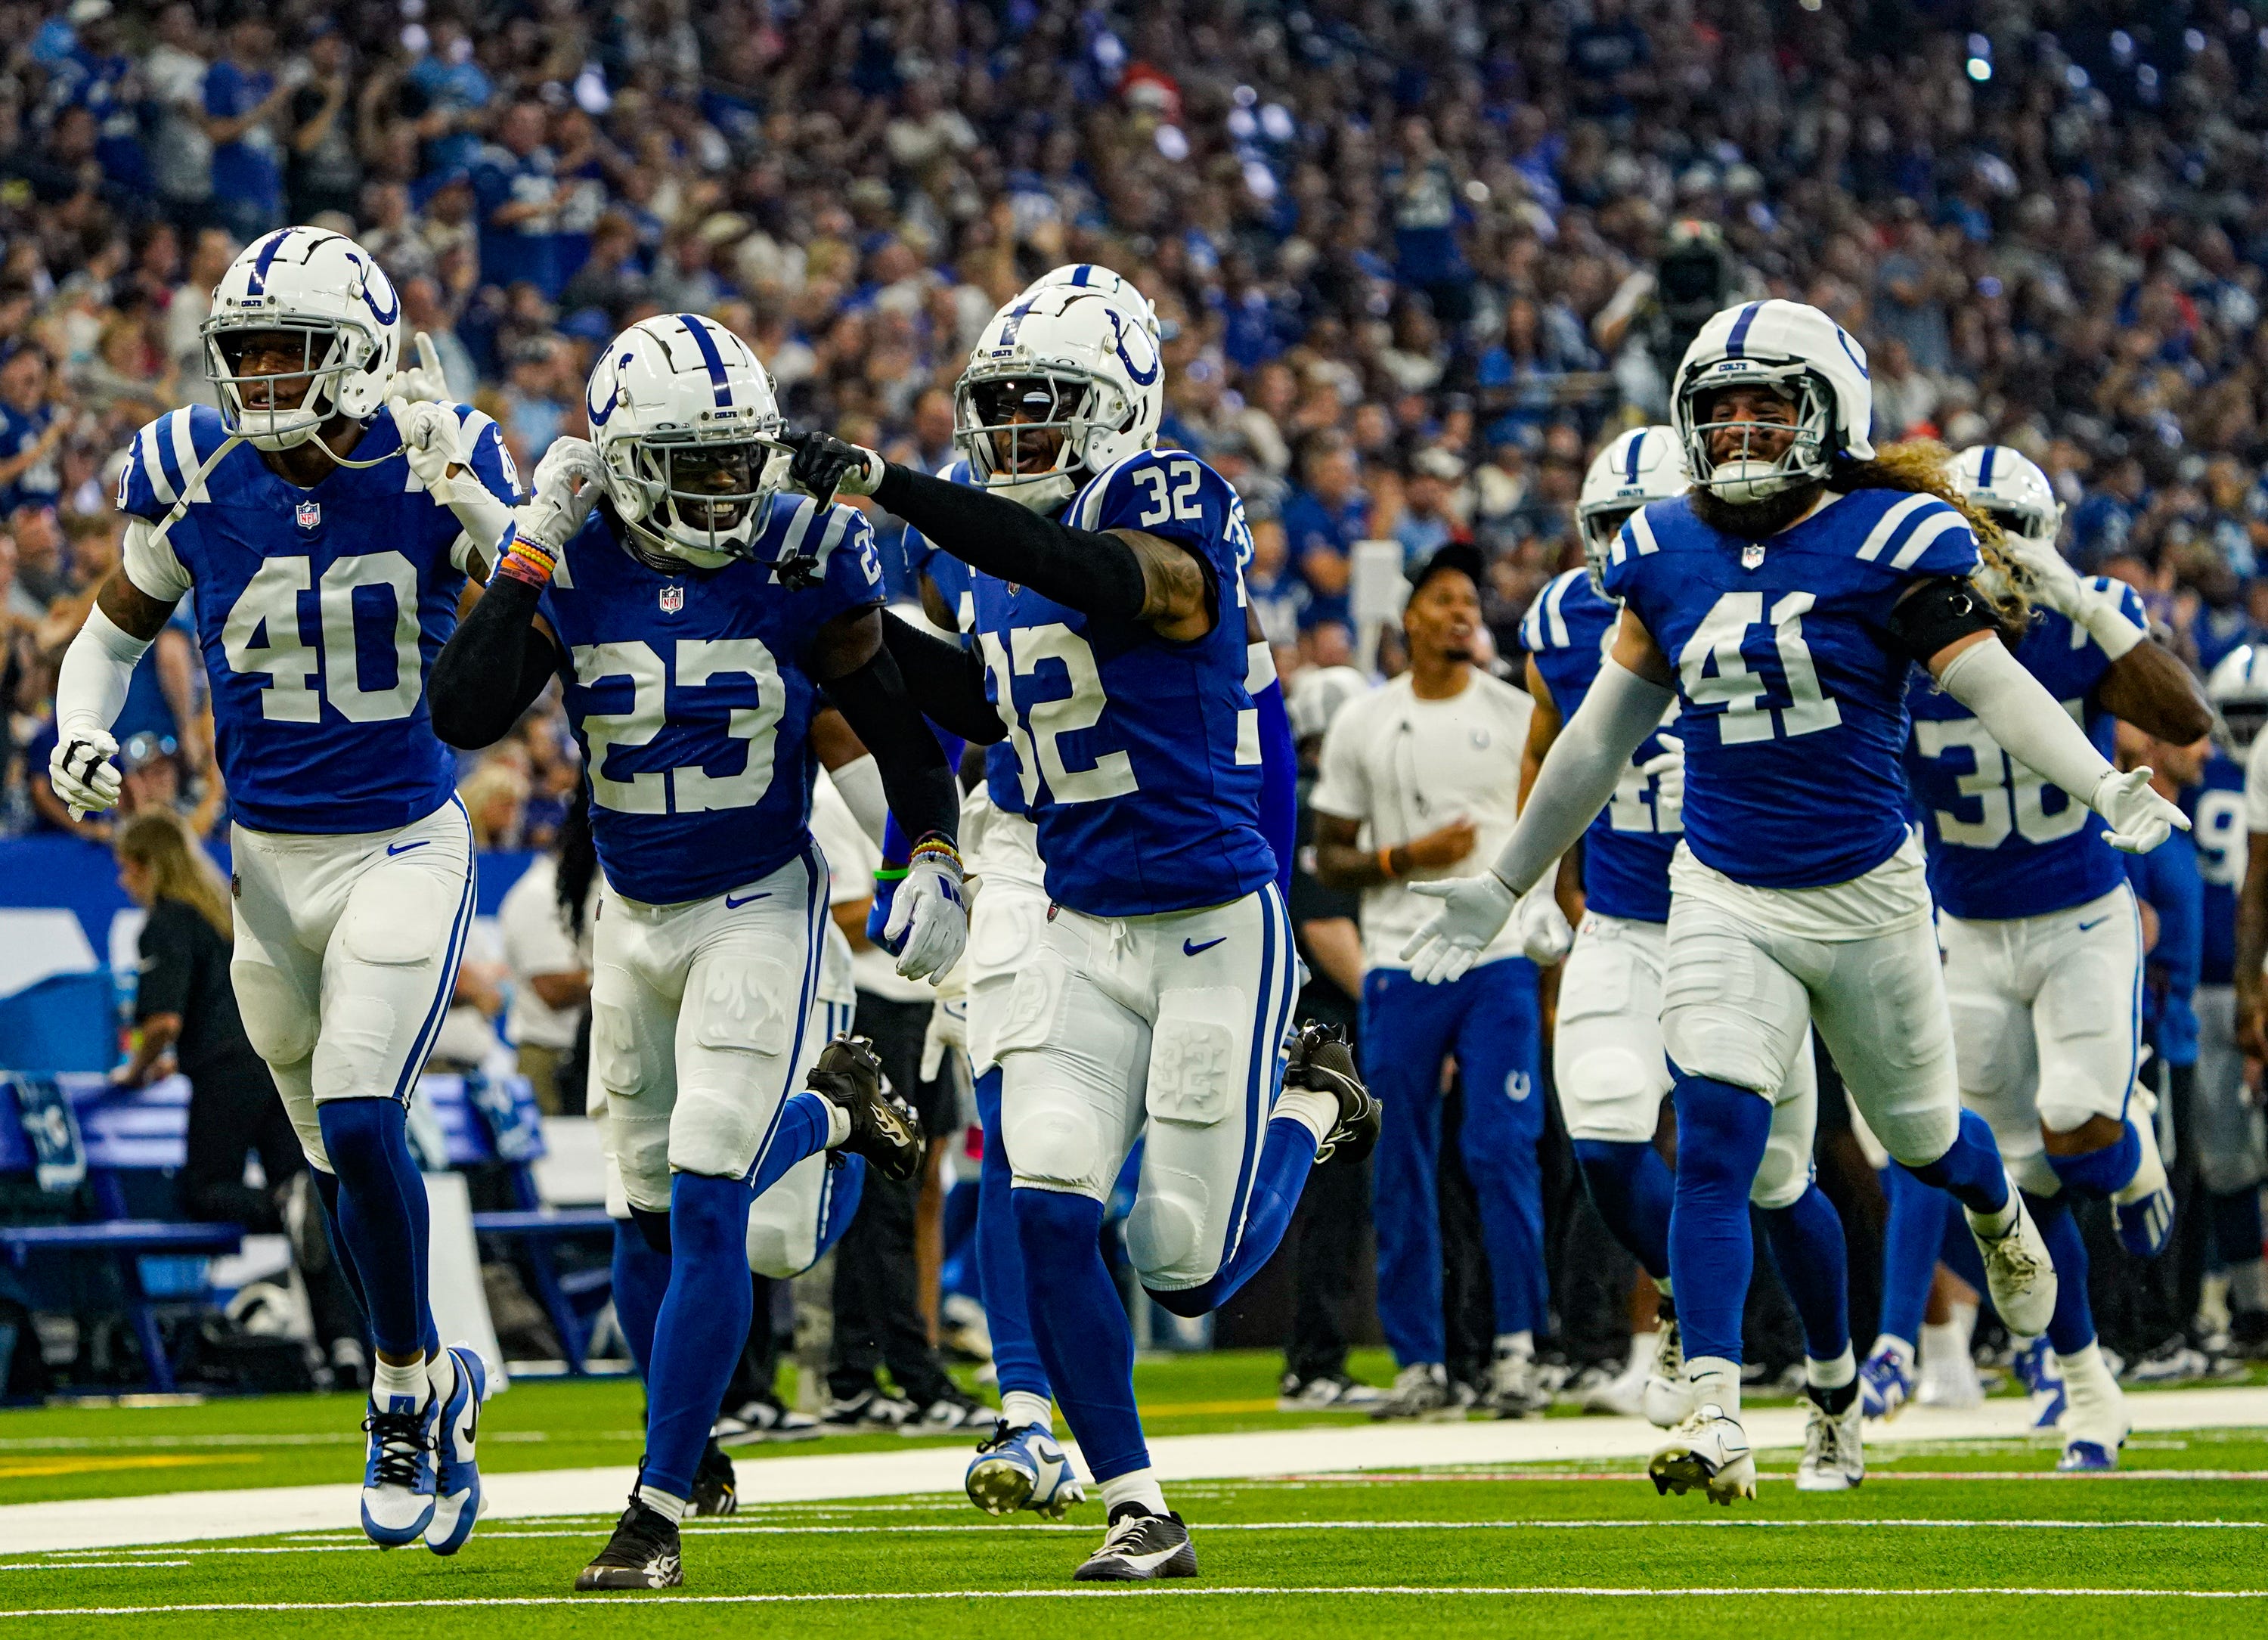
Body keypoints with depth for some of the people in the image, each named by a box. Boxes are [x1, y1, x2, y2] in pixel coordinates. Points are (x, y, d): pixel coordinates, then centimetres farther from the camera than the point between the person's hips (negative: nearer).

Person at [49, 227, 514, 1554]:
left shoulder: (439, 464, -12)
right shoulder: (196, 477, -5)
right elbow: (117, 626, 11)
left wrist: (464, 493, -32)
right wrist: (82, 734, -6)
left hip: (409, 846, -3)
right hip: (272, 857, 3)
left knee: (359, 1120, -18)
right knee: (346, 1159, 12)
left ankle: (409, 1390, 2)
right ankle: (435, 1390, 33)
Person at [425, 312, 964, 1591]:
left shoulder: (802, 562, -12)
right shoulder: (569, 565, -10)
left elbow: (901, 728, 0)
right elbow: (463, 717, -22)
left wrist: (938, 864, -11)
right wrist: (534, 549, -25)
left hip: (763, 907, -3)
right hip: (635, 919, 3)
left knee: (708, 1207, -12)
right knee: (655, 1209, 10)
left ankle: (661, 1509, -6)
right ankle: (826, 1110, 41)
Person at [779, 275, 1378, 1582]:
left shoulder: (1175, 508, -15)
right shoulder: (1011, 551, 7)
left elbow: (1095, 577, -38)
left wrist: (889, 483, -42)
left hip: (1214, 928, -6)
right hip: (1084, 935, 6)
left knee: (1186, 1268, -1)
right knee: (1051, 1215, -11)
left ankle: (1313, 1106, 30)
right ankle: (1141, 1514, 0)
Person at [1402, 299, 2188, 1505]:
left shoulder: (1889, 541, -9)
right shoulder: (1666, 553, 3)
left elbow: (1992, 681, -15)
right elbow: (1601, 735, 12)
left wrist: (2105, 785, -32)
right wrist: (1502, 884, 15)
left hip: (1866, 895, -2)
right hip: (1724, 898, 2)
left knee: (1920, 1136, 16)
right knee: (1713, 1144, -15)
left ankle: (2001, 1219, 53)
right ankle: (1714, 1419, -16)